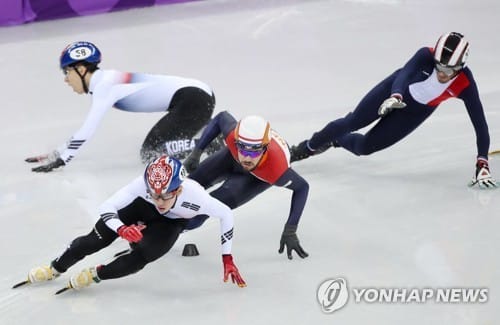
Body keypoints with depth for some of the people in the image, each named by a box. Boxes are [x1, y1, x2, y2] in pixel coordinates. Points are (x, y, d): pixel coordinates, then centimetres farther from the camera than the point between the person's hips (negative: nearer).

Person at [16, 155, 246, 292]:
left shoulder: (194, 195, -42)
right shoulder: (143, 185, -40)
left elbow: (226, 215, -24)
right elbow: (107, 207, -32)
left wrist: (227, 259, -21)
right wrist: (121, 229, -52)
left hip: (172, 223, -1)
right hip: (142, 207, 1)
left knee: (140, 256, -27)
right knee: (98, 238, -9)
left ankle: (95, 275, -5)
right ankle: (55, 269, 14)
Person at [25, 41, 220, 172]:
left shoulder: (106, 84, -13)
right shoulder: (104, 84, 15)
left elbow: (88, 129, -18)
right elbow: (87, 128, 24)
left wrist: (61, 160, -16)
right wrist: (56, 153, 21)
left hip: (195, 99, -10)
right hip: (188, 99, 10)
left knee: (153, 150, -19)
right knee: (149, 153, 13)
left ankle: (215, 145, -15)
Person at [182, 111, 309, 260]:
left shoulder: (276, 170, -47)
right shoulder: (232, 135, -43)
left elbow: (302, 187, -27)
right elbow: (221, 117, -18)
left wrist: (290, 231, -29)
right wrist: (196, 152, -17)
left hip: (260, 175, -2)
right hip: (232, 158, 2)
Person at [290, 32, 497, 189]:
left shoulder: (464, 84, -33)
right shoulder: (426, 56, -34)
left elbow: (480, 123, -32)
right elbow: (404, 73, -48)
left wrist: (482, 164, -39)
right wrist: (395, 96, -71)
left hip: (416, 112, 1)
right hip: (395, 90, -1)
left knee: (365, 146, 1)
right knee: (352, 122, 2)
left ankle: (338, 141, 37)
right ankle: (309, 147, 29)